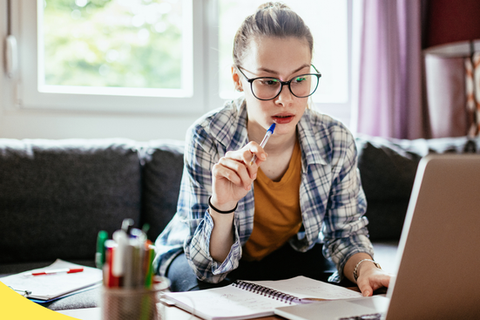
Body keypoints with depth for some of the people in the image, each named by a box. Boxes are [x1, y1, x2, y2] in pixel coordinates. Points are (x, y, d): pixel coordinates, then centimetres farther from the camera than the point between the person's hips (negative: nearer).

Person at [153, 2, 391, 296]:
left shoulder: (335, 141, -19)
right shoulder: (208, 138, -28)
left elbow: (345, 232, -4)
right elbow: (208, 268, -25)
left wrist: (365, 268, -27)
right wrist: (222, 205, -45)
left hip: (290, 256, 4)